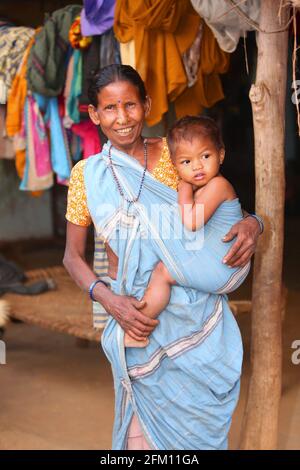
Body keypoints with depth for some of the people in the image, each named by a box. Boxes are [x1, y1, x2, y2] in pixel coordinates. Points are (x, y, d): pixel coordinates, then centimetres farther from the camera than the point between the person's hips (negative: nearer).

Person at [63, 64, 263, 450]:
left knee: (201, 419, 12)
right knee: (148, 428, 6)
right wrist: (108, 299, -15)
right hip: (140, 318, -1)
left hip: (198, 313, 1)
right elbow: (73, 256, 2)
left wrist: (251, 224, -15)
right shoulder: (87, 175, -2)